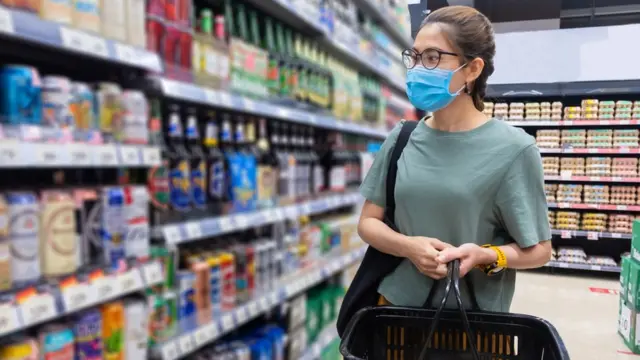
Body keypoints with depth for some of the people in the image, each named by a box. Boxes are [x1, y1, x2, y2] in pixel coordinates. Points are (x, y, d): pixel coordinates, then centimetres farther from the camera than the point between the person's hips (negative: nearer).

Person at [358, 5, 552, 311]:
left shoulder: (513, 149, -12)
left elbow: (538, 249, -5)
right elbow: (368, 221, 2)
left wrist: (487, 256, -25)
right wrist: (409, 246, -16)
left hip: (474, 316, -3)